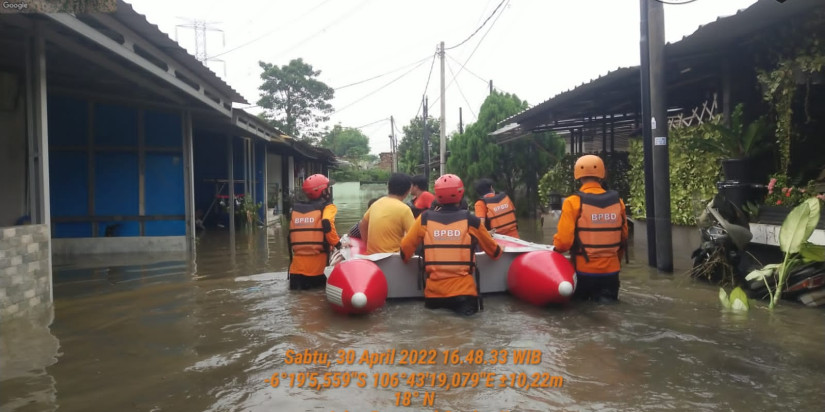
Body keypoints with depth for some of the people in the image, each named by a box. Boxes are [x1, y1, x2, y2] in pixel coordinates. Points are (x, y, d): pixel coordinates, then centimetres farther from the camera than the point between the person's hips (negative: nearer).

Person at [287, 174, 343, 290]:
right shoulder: (327, 207, -2)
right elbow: (327, 225, -22)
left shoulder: (295, 208, 15)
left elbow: (290, 235, 14)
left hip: (297, 266, 4)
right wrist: (337, 243, -11)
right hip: (317, 265, -4)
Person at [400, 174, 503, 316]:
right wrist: (499, 251, 34)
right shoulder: (471, 220, -2)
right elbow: (494, 252, 11)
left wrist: (405, 258, 25)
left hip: (433, 293, 2)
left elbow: (405, 251, 2)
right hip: (464, 291, -2)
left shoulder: (425, 218, -1)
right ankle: (461, 308, -19)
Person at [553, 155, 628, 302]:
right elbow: (623, 238, 9)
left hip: (583, 270, -2)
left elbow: (564, 241, -17)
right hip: (610, 271, 2)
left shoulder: (573, 202, -14)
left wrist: (556, 244, 6)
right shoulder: (617, 201, -1)